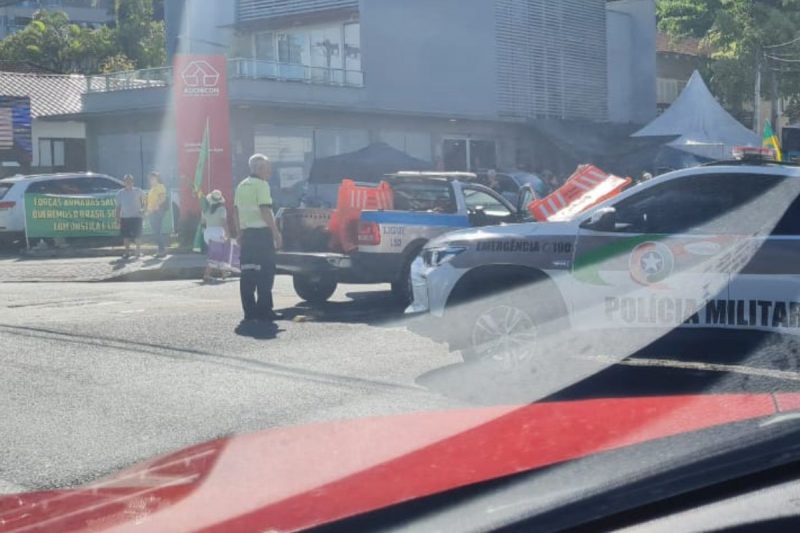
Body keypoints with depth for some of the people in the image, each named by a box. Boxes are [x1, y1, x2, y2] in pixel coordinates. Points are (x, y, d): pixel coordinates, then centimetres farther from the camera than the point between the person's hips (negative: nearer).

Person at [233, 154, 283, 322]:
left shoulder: (242, 186, 15)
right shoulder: (261, 185, -9)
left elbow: (236, 212, 17)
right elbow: (266, 211, -17)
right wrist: (276, 234, -15)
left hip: (246, 233, 8)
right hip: (261, 232, -8)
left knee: (248, 273, 7)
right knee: (265, 273, -4)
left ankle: (249, 311, 9)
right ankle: (263, 309, -6)